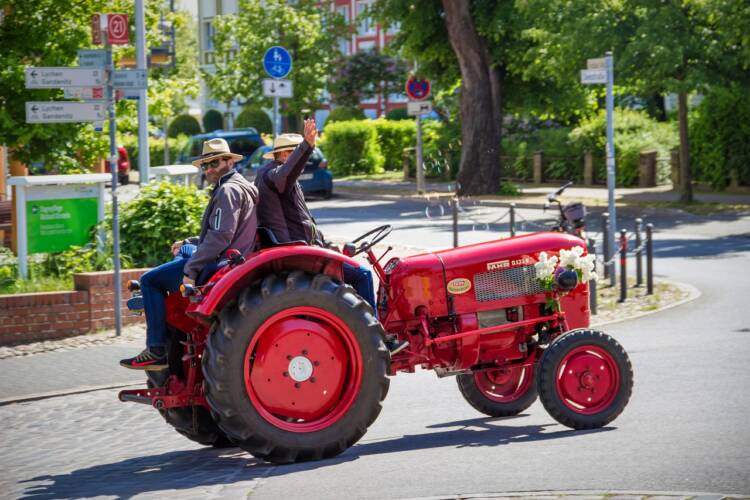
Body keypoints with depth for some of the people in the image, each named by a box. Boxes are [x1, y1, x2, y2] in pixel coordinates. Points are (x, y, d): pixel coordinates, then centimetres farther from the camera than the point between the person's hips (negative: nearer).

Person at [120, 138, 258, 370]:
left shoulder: (228, 190, -16)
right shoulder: (240, 186, 17)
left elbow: (219, 238, -25)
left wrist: (191, 269, -22)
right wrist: (189, 242, 25)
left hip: (219, 264, -11)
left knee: (150, 280, -8)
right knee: (182, 252, 36)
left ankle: (156, 351, -12)